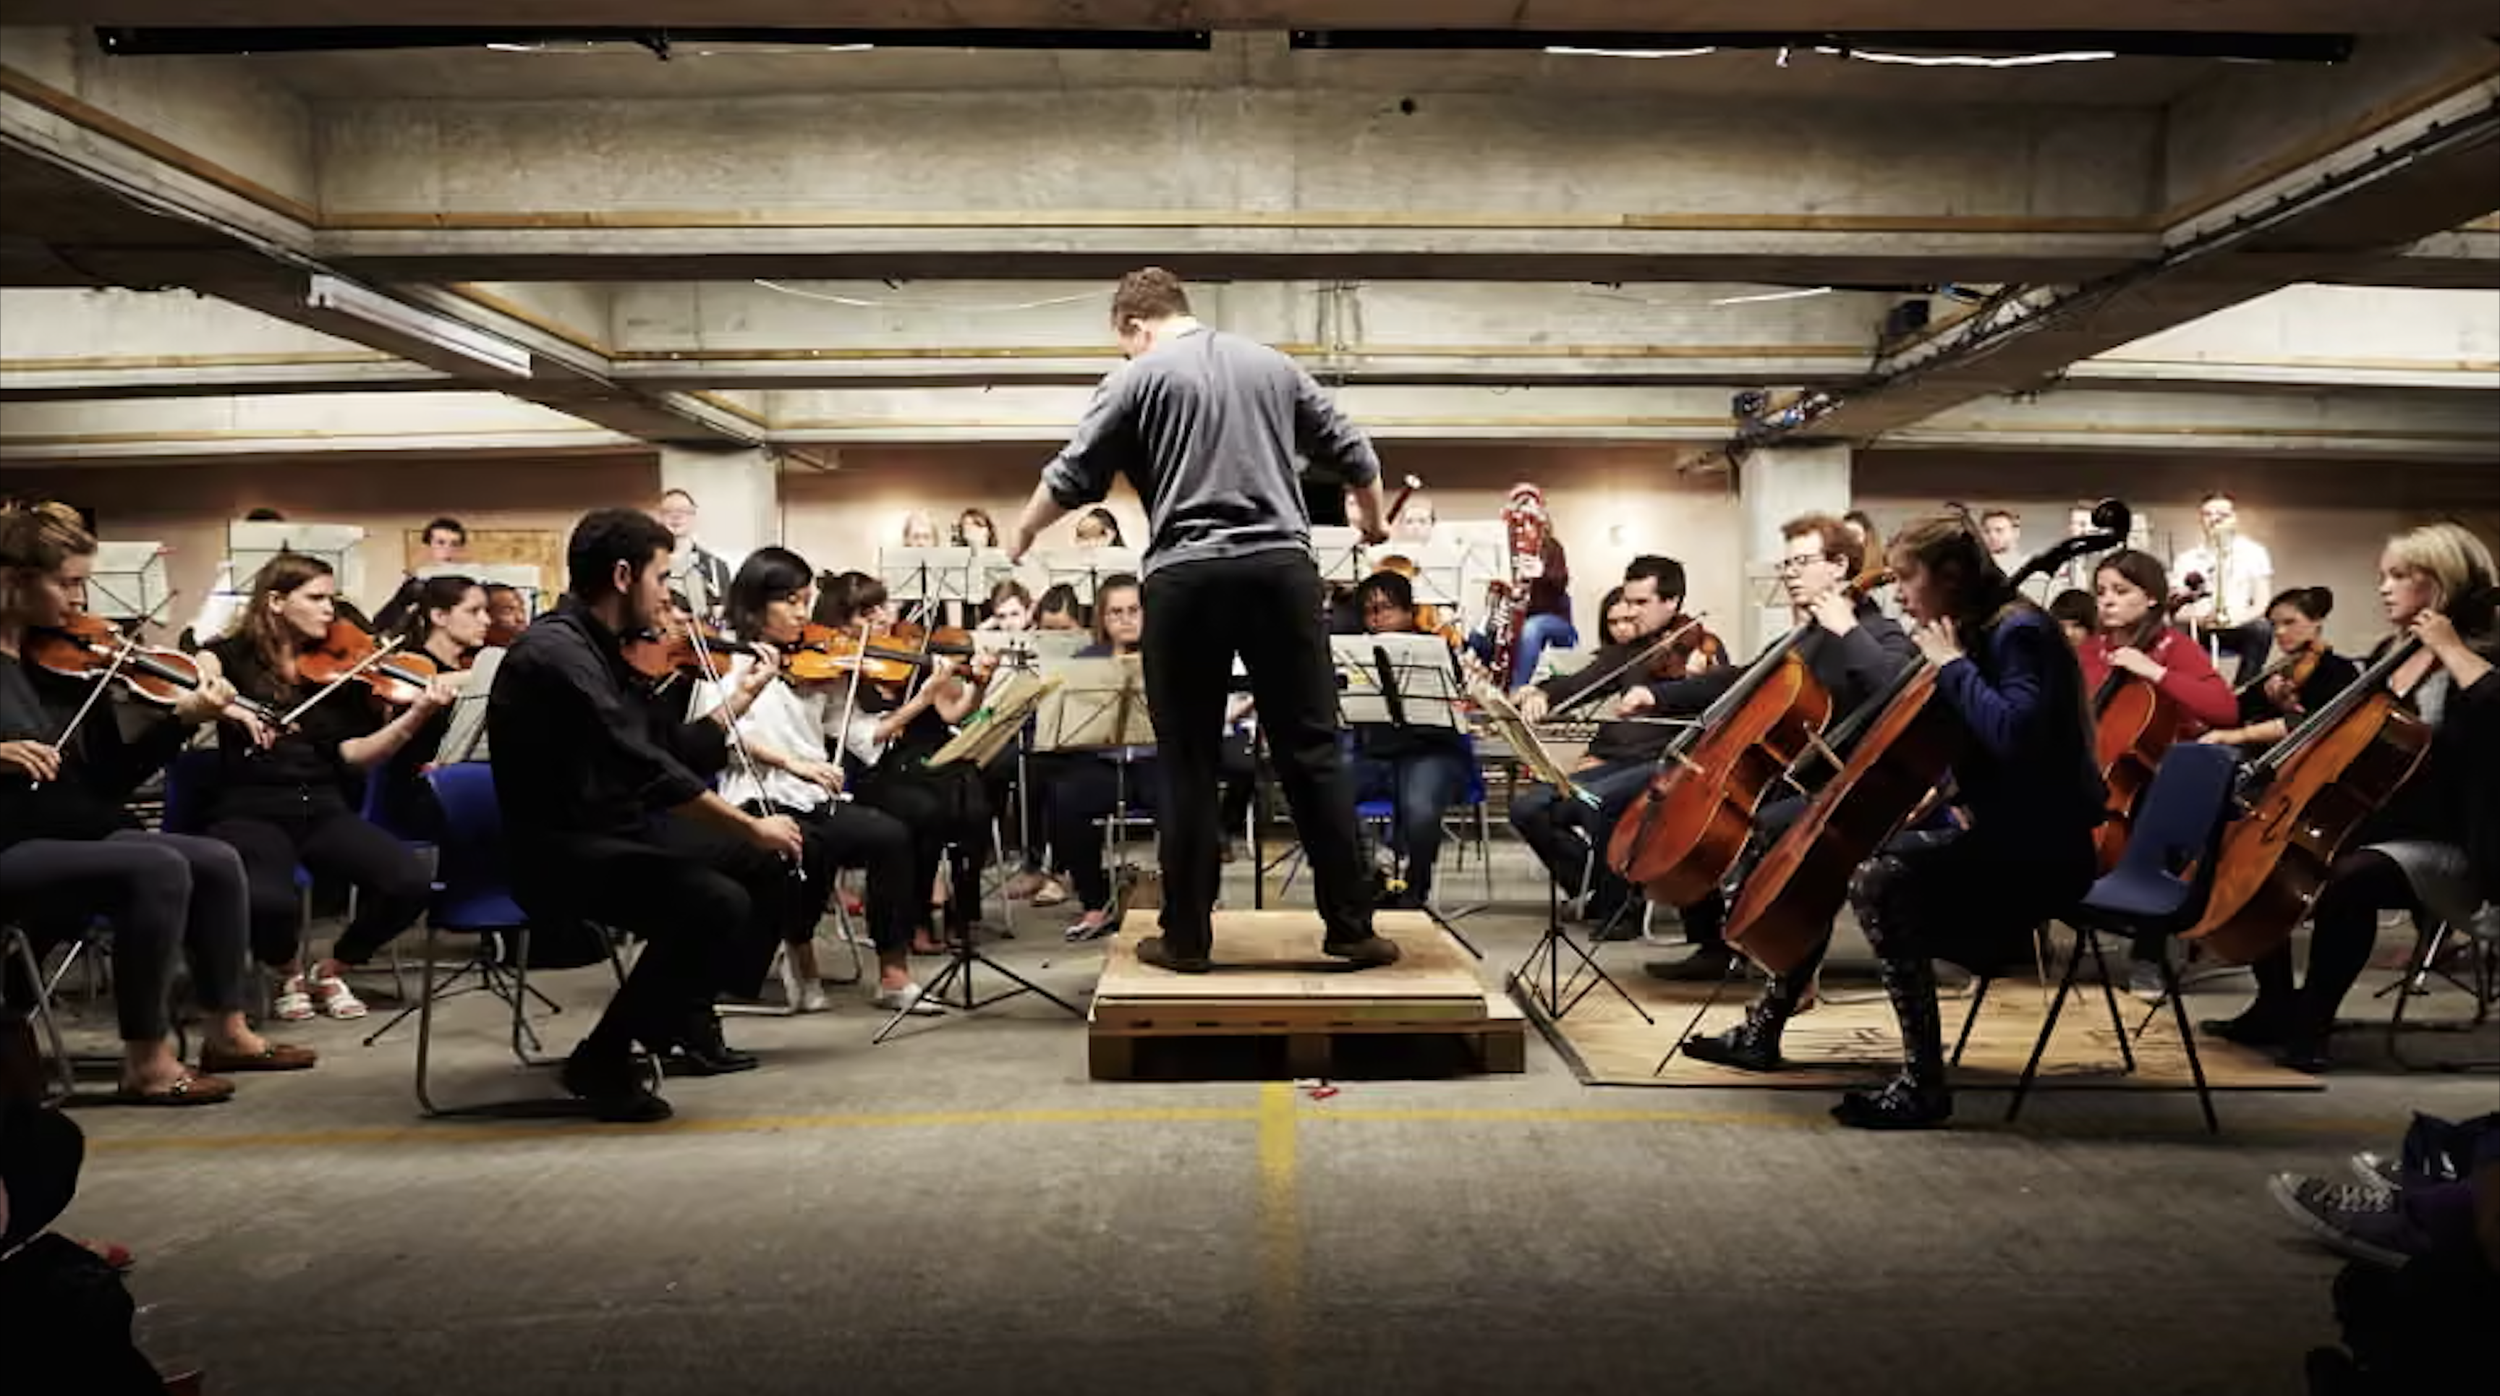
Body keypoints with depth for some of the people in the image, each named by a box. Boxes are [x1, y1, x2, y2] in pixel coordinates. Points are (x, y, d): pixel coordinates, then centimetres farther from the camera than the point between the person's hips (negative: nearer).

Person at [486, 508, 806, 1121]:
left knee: (771, 861, 10)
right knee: (716, 902, -28)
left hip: (618, 831, 10)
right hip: (559, 851, -10)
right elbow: (647, 770, -28)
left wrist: (745, 692, 13)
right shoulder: (555, 651, -20)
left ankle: (686, 1014, 20)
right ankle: (603, 1060, -11)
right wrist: (750, 826, -23)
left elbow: (680, 749, 15)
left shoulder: (606, 651, 11)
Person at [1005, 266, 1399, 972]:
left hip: (1186, 577, -2)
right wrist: (1373, 517, 39)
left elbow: (1071, 478, 4)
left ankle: (1186, 937, 9)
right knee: (1312, 751, 6)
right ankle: (1351, 926, 8)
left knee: (1190, 765, 5)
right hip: (1282, 567, 2)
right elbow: (1352, 451, 20)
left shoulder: (1137, 377, 5)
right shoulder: (1272, 364, 16)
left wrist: (1023, 534, 23)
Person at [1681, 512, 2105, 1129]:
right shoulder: (1974, 636, 11)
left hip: (2037, 847, -10)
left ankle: (1922, 1084, -26)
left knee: (1879, 880, -30)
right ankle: (1763, 1030, 18)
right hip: (1987, 828, 10)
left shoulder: (2019, 632, -16)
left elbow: (2013, 734, -34)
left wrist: (1953, 666, -23)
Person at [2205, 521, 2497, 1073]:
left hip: (2441, 848, -9)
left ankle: (2312, 1024, -23)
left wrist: (2450, 649, -24)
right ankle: (2276, 1006, 8)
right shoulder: (2388, 654, 13)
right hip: (2369, 832, 9)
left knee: (2348, 880, -36)